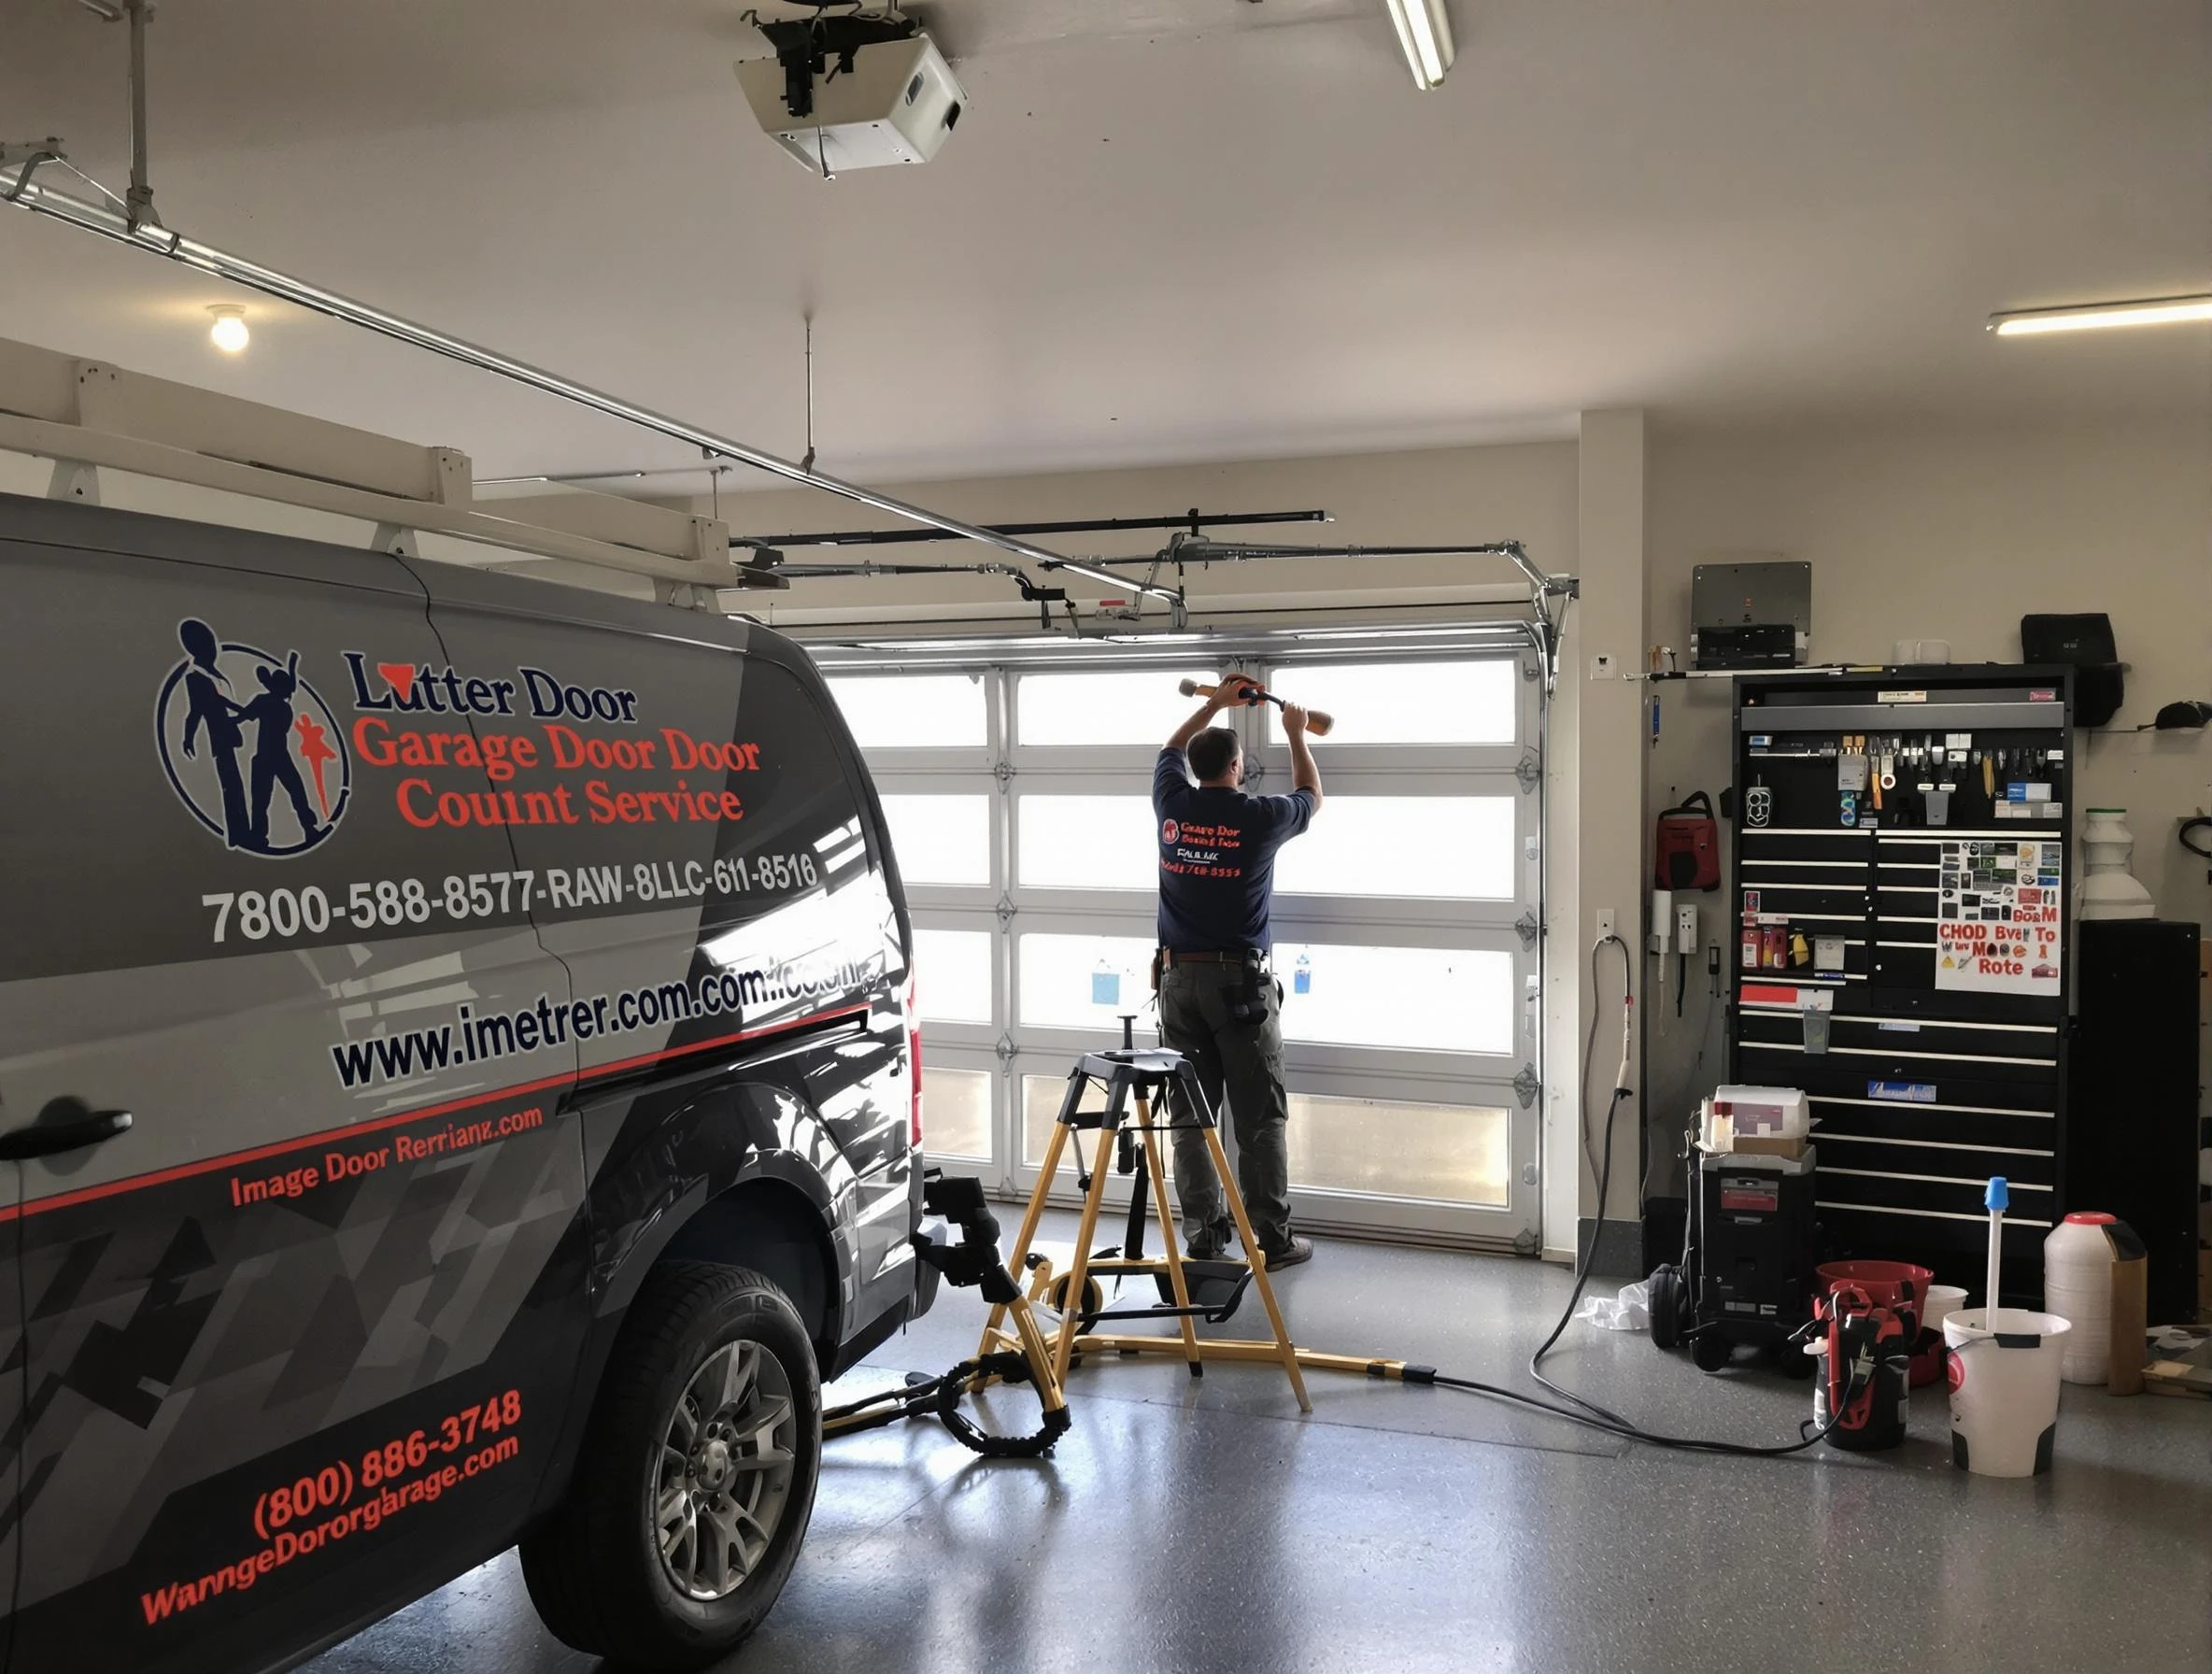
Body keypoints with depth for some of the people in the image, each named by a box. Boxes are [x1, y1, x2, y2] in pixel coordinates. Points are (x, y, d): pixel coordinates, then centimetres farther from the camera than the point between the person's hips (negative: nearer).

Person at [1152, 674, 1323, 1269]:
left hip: (1179, 977, 4)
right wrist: (1296, 735, 30)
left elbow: (1172, 751, 25)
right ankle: (1272, 1238, 6)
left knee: (1189, 1113, 7)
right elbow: (1311, 796, 17)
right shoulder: (1259, 817, -7)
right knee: (1261, 1116, 2)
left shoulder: (1172, 806, 2)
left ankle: (1202, 1235, 10)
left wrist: (1216, 702, 33)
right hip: (1240, 980, -4)